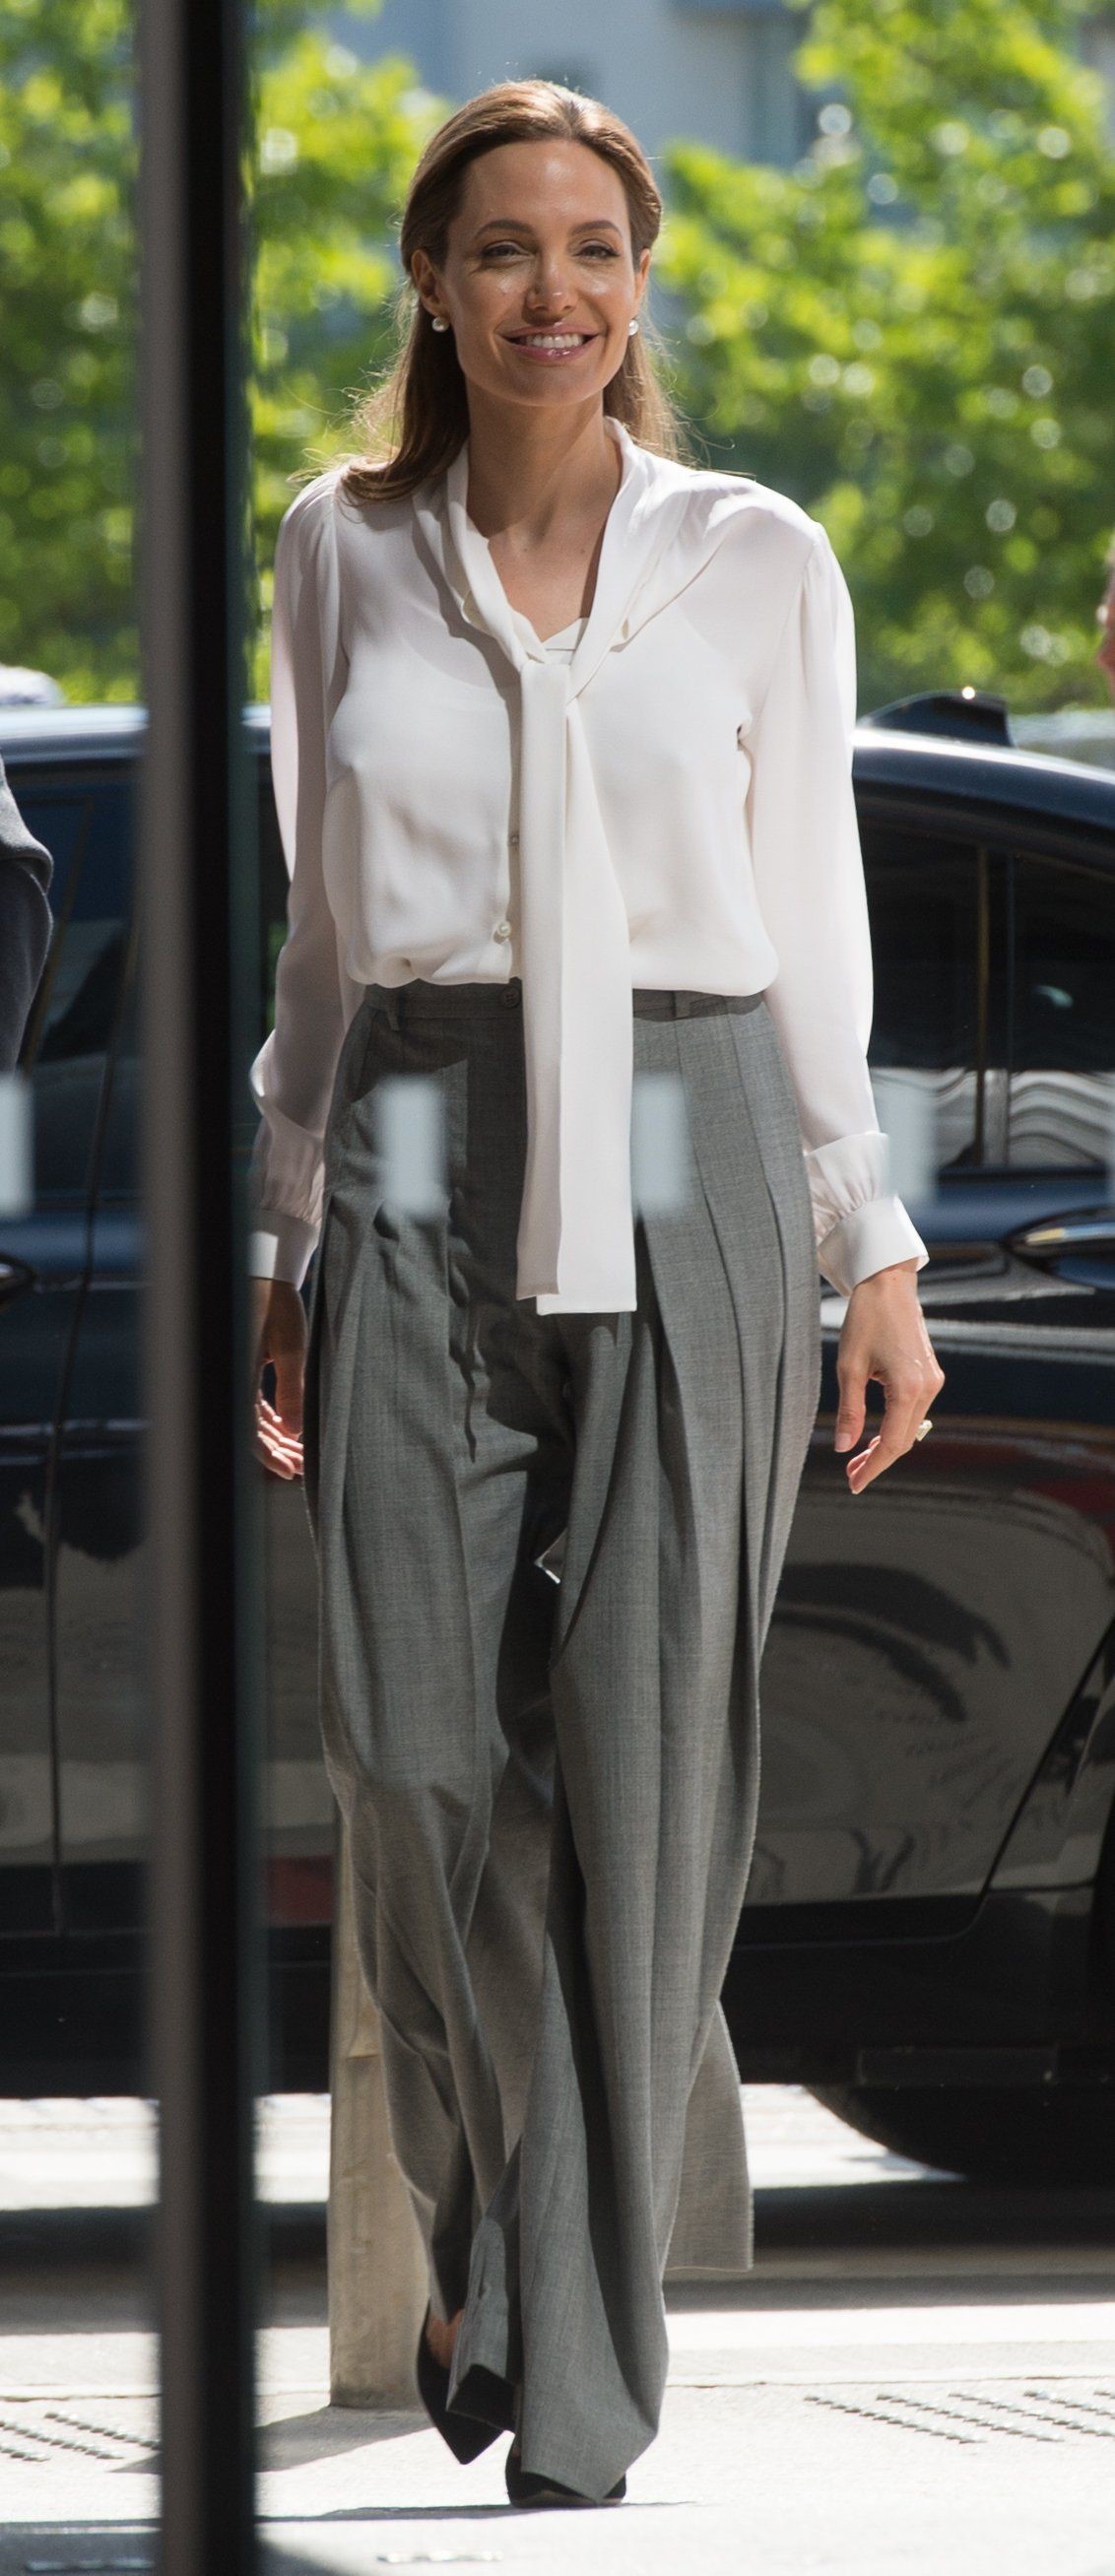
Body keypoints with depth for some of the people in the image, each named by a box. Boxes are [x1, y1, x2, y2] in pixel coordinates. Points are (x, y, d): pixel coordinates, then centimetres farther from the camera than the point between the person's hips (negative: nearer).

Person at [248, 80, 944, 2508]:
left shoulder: (760, 561, 4)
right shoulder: (343, 553, 9)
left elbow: (812, 922, 7)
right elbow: (332, 934, 14)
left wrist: (878, 1254, 3)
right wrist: (269, 1247, 12)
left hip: (682, 1191, -1)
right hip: (418, 1194, 1)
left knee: (643, 1783, -5)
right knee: (428, 1763, -9)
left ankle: (579, 2392, 3)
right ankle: (494, 2227, 17)